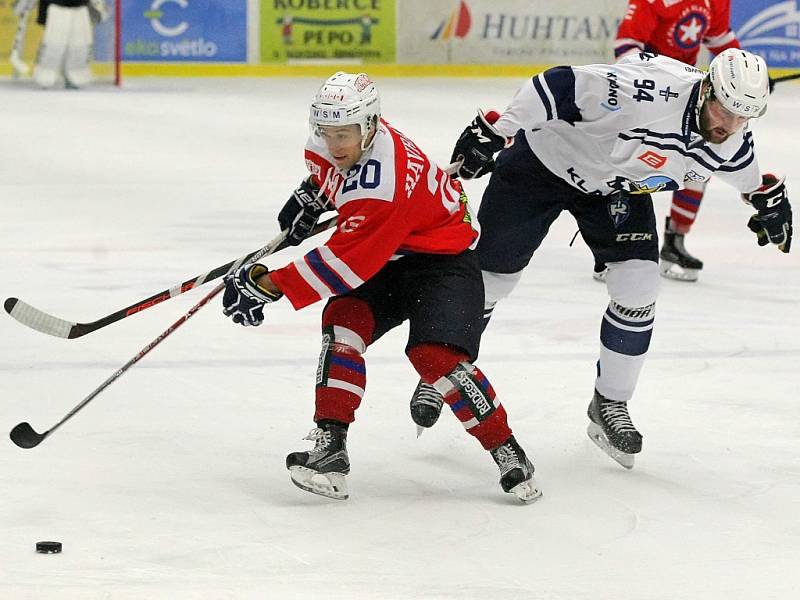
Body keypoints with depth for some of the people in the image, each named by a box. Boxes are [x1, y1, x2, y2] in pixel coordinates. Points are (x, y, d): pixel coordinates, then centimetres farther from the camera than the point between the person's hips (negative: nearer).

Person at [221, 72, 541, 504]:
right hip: (388, 259, 8)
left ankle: (507, 452, -7)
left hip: (443, 259, -8)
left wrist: (267, 286, -33)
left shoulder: (381, 187, -36)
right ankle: (330, 446, -24)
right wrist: (311, 195, 12)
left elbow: (343, 264, -35)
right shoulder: (338, 139, -9)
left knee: (436, 355, -26)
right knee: (344, 318, -19)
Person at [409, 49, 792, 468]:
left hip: (617, 190, 5)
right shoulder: (651, 92, -39)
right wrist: (493, 133, -38)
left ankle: (610, 405, 9)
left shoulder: (729, 140, -14)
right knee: (491, 276, 5)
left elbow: (742, 166, 12)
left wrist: (769, 197, 20)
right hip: (544, 160, -5)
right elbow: (559, 86, -37)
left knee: (638, 287, -8)